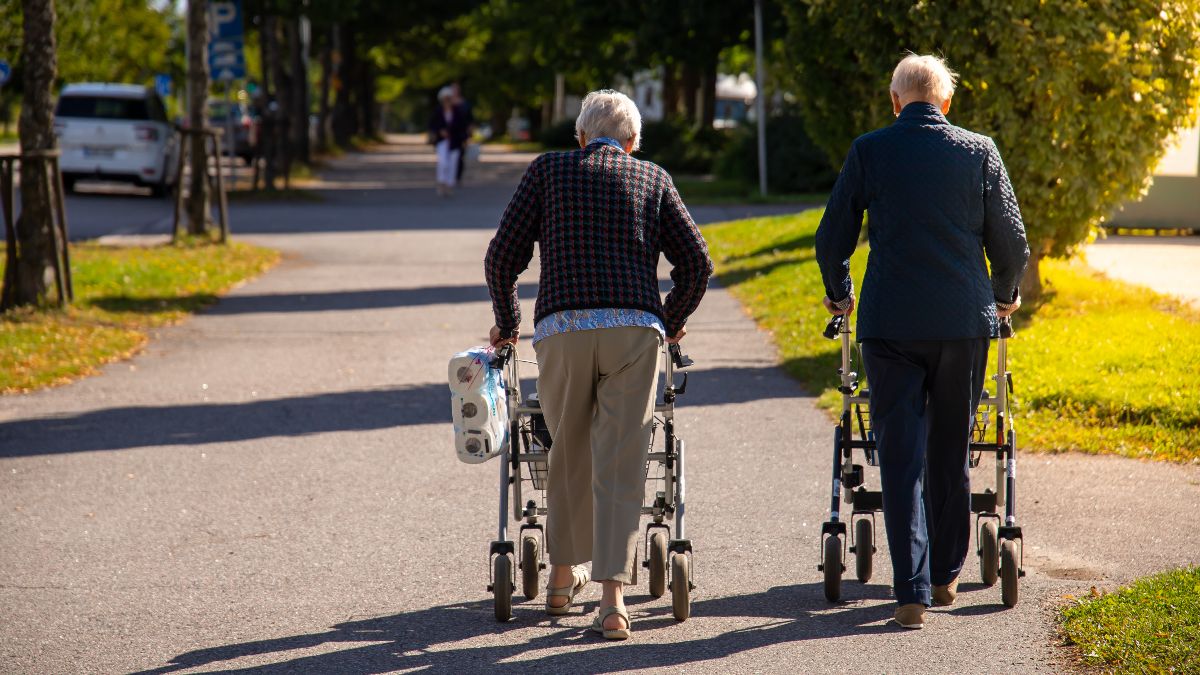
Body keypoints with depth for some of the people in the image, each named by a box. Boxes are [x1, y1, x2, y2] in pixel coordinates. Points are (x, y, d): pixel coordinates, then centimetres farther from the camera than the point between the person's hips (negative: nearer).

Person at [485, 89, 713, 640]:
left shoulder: (548, 170, 13)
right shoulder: (653, 179, 15)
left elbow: (503, 257, 7)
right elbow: (696, 263, 9)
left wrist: (506, 322, 21)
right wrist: (672, 321, 25)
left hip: (561, 330, 0)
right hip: (634, 330, 0)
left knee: (569, 454, 18)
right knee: (621, 465, -1)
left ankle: (563, 576, 30)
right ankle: (612, 598, -9)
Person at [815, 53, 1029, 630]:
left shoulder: (869, 151, -1)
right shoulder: (979, 152, 2)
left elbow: (832, 240, 3)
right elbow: (1011, 244, 5)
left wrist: (839, 294, 23)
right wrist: (1004, 297, 25)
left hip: (890, 323, -1)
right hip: (964, 321, 2)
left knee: (900, 456, 1)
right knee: (950, 453, 16)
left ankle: (912, 591, -6)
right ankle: (946, 575, 27)